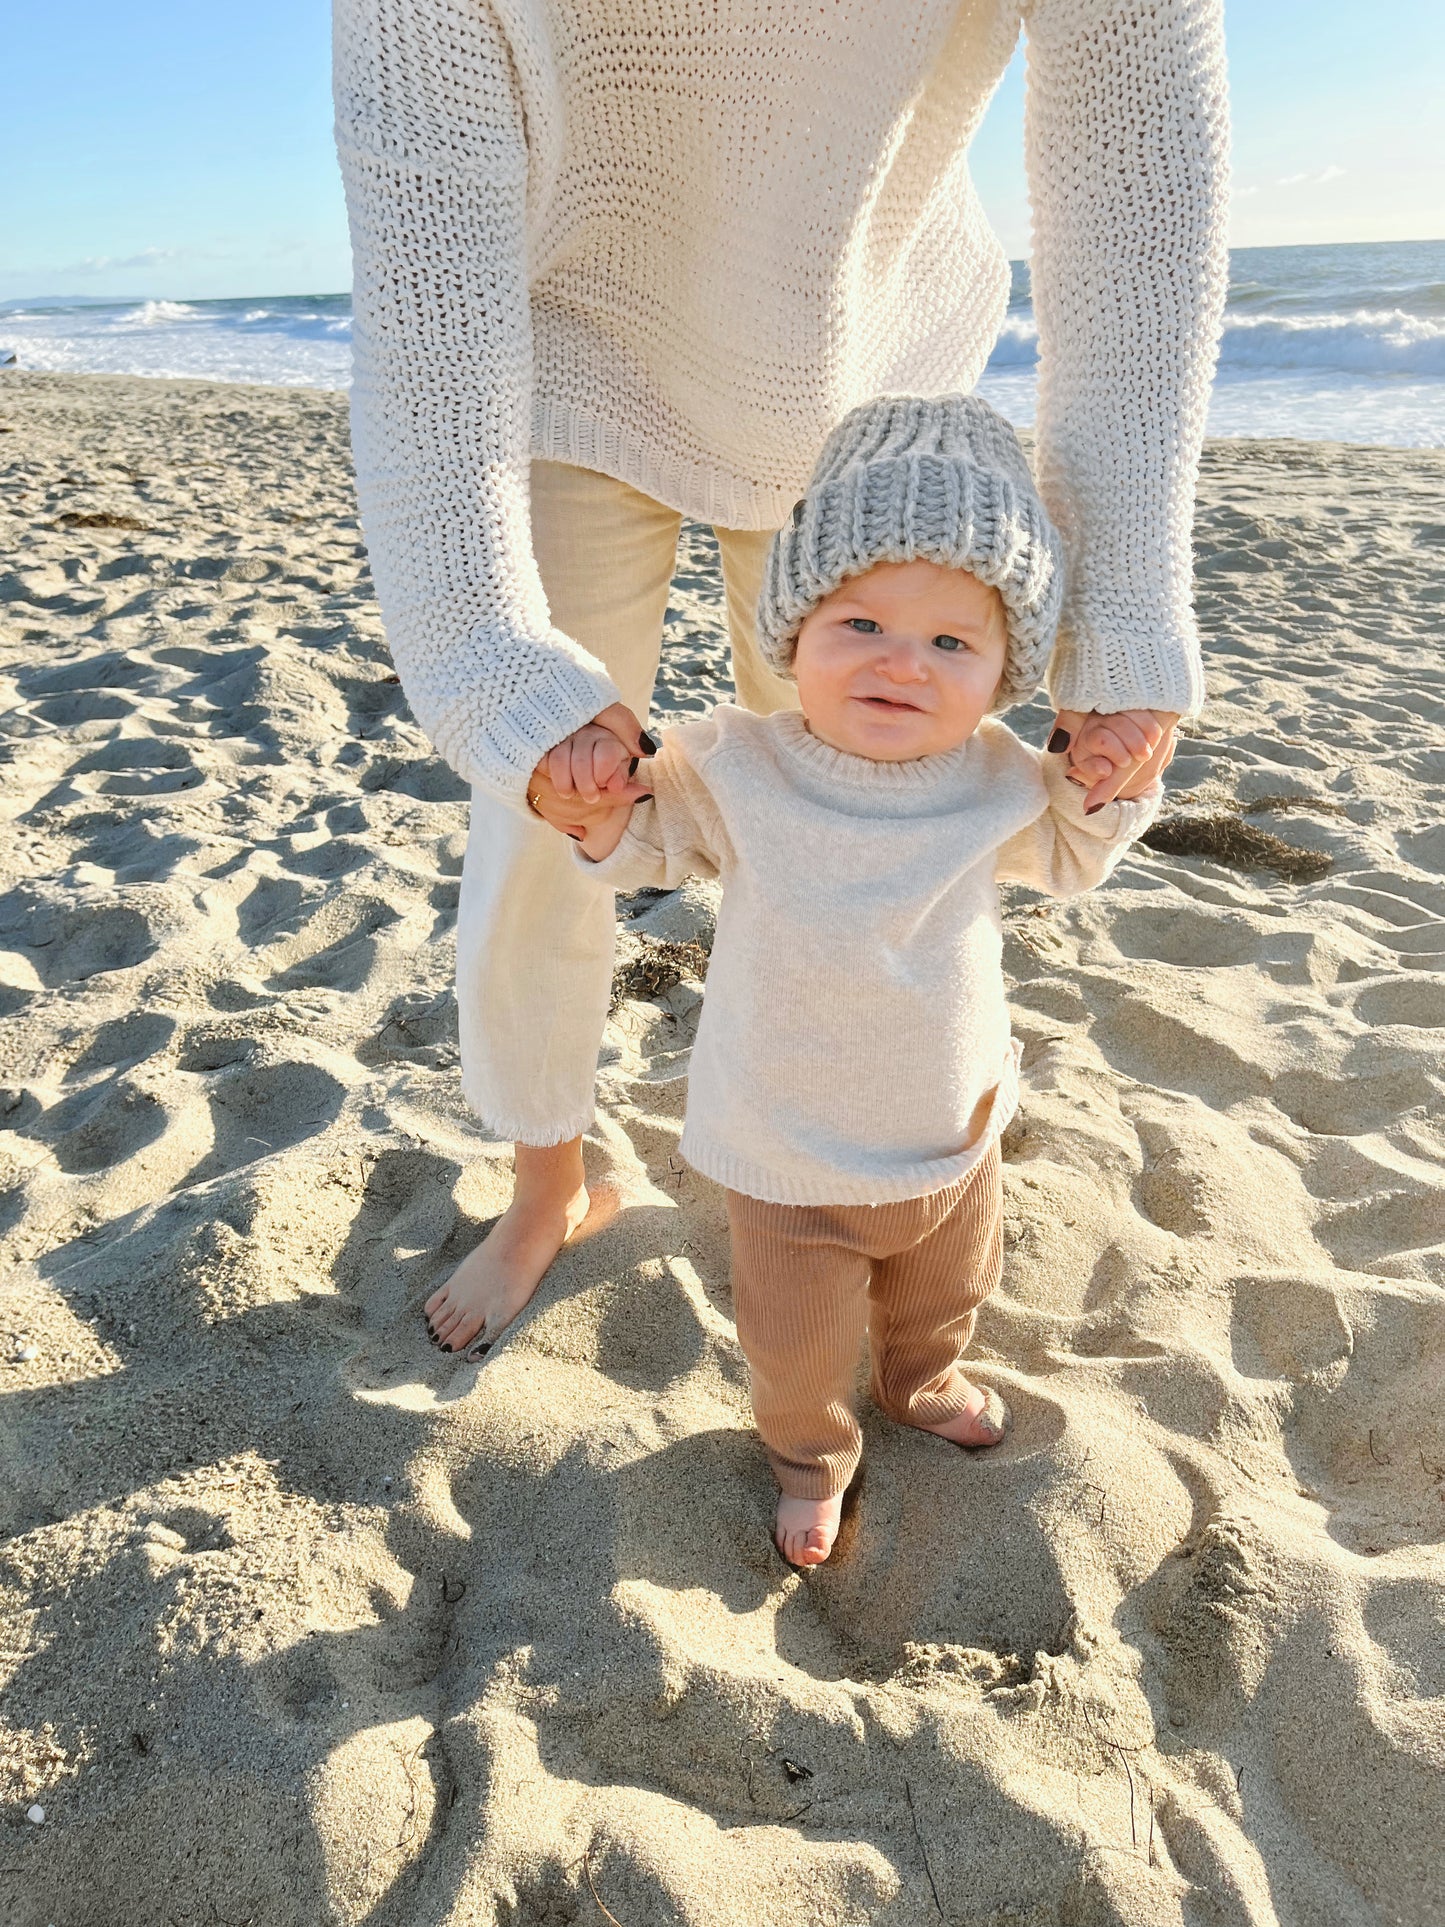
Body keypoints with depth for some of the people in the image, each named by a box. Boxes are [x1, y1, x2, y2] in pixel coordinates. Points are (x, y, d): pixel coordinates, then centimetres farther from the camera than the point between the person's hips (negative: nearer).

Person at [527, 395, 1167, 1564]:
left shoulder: (996, 780, -12)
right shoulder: (736, 768, -20)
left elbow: (1067, 861, 8)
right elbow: (645, 847, -7)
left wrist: (1118, 783, -12)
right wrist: (600, 799, -30)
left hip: (954, 1137, 3)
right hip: (793, 1157, -3)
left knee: (944, 1293, 32)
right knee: (796, 1341, 19)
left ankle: (922, 1383, 67)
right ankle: (810, 1452, 53)